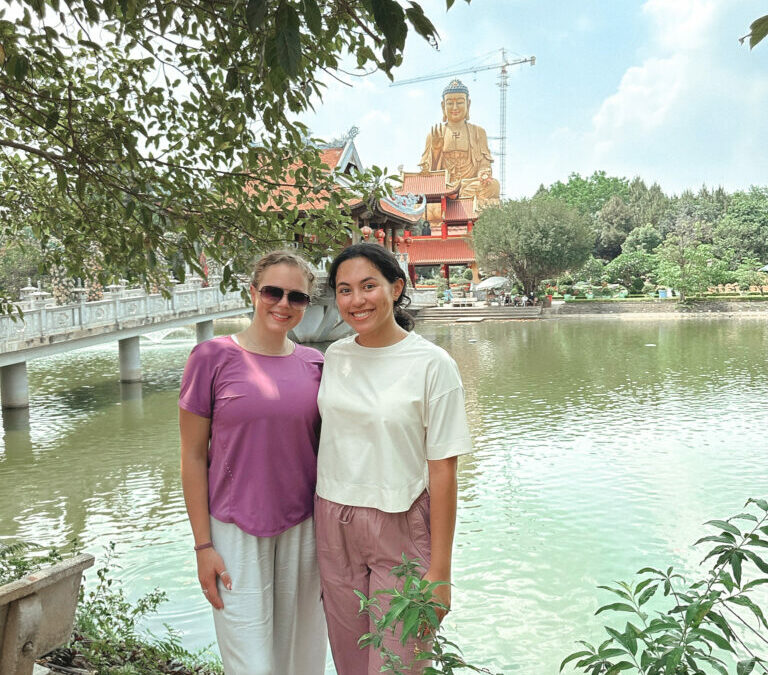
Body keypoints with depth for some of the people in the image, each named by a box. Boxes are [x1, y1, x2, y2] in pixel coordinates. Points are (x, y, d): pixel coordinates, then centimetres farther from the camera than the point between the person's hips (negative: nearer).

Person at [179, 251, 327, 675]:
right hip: (236, 530, -3)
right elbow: (193, 456, -5)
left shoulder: (314, 365, 3)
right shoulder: (212, 358, -7)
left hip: (302, 528, 3)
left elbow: (324, 449, 9)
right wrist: (203, 544, -6)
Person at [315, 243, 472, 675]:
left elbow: (443, 471, -12)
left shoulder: (432, 364, -12)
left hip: (400, 528, -4)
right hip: (334, 526, 5)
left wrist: (439, 572, -12)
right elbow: (330, 438, 11)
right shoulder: (335, 356, 3)